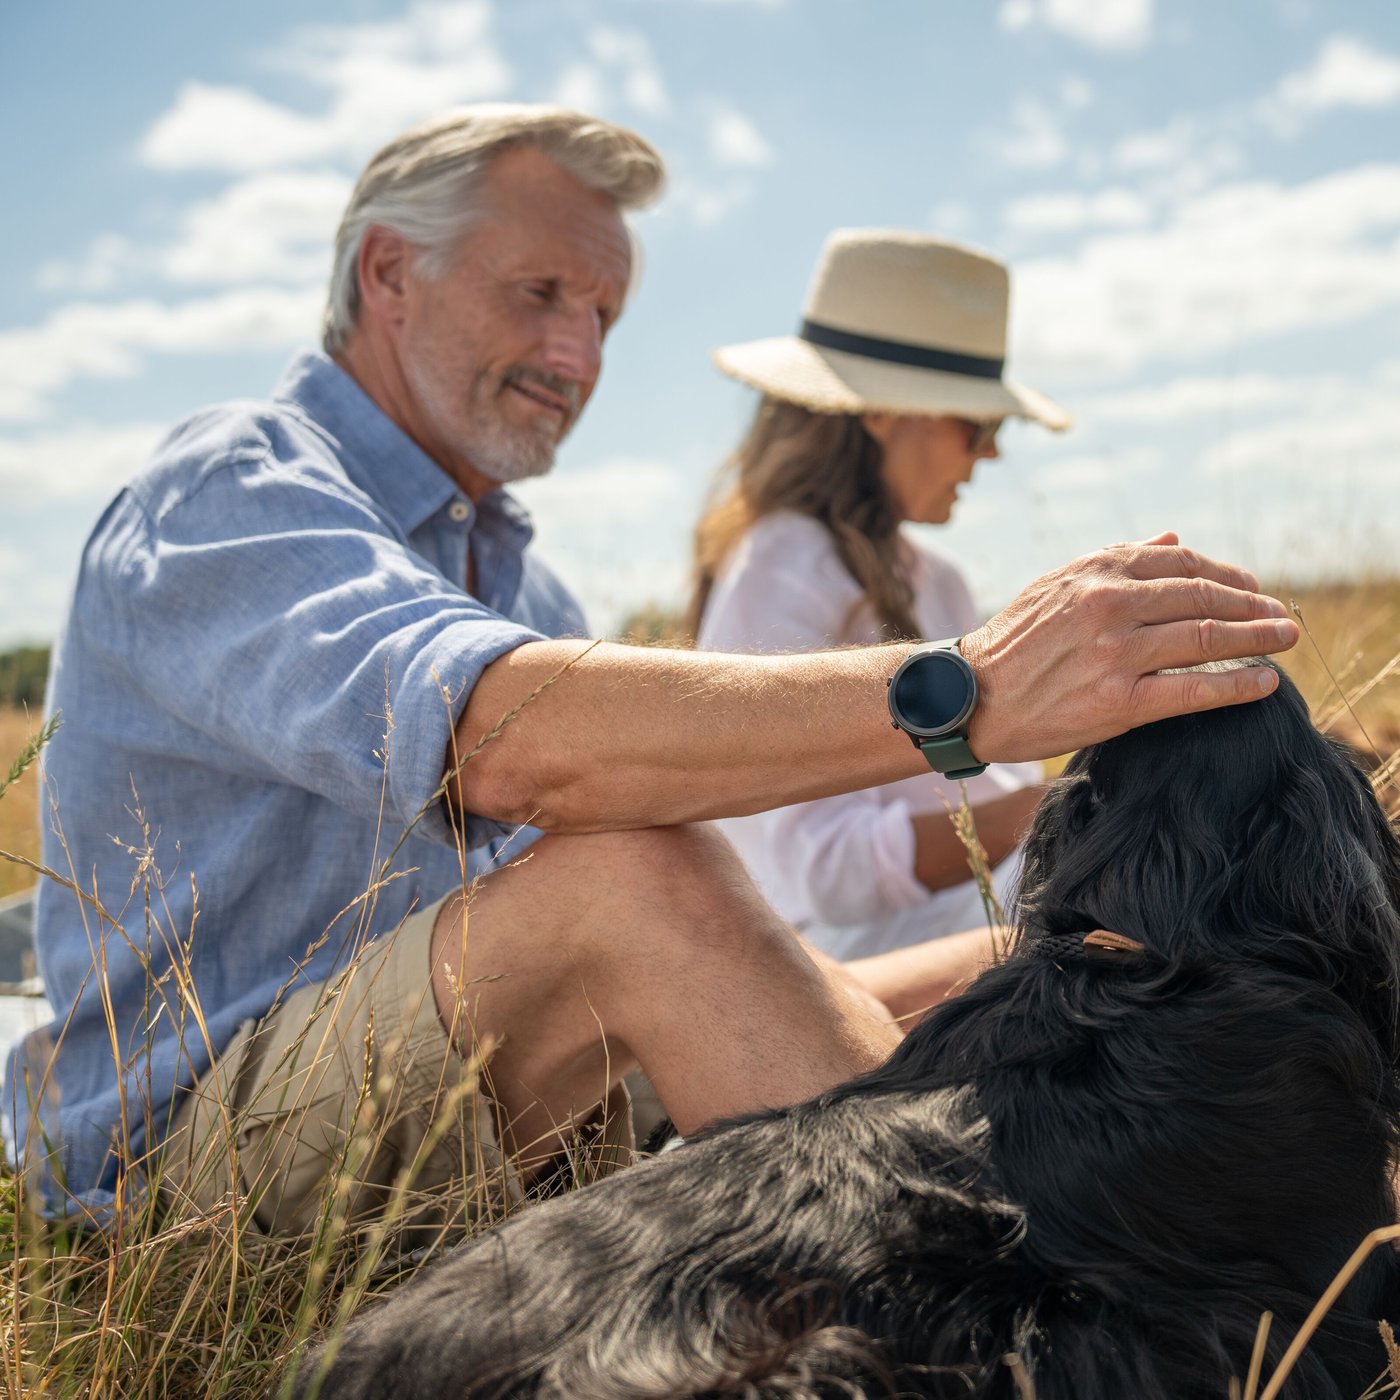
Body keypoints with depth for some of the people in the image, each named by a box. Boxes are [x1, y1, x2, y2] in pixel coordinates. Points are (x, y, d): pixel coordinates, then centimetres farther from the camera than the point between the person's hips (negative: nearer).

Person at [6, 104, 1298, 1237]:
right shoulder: (229, 493, -13)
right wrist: (963, 693, -44)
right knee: (635, 866, -35)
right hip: (187, 1170, -8)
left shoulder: (503, 560, 15)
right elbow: (495, 736, -37)